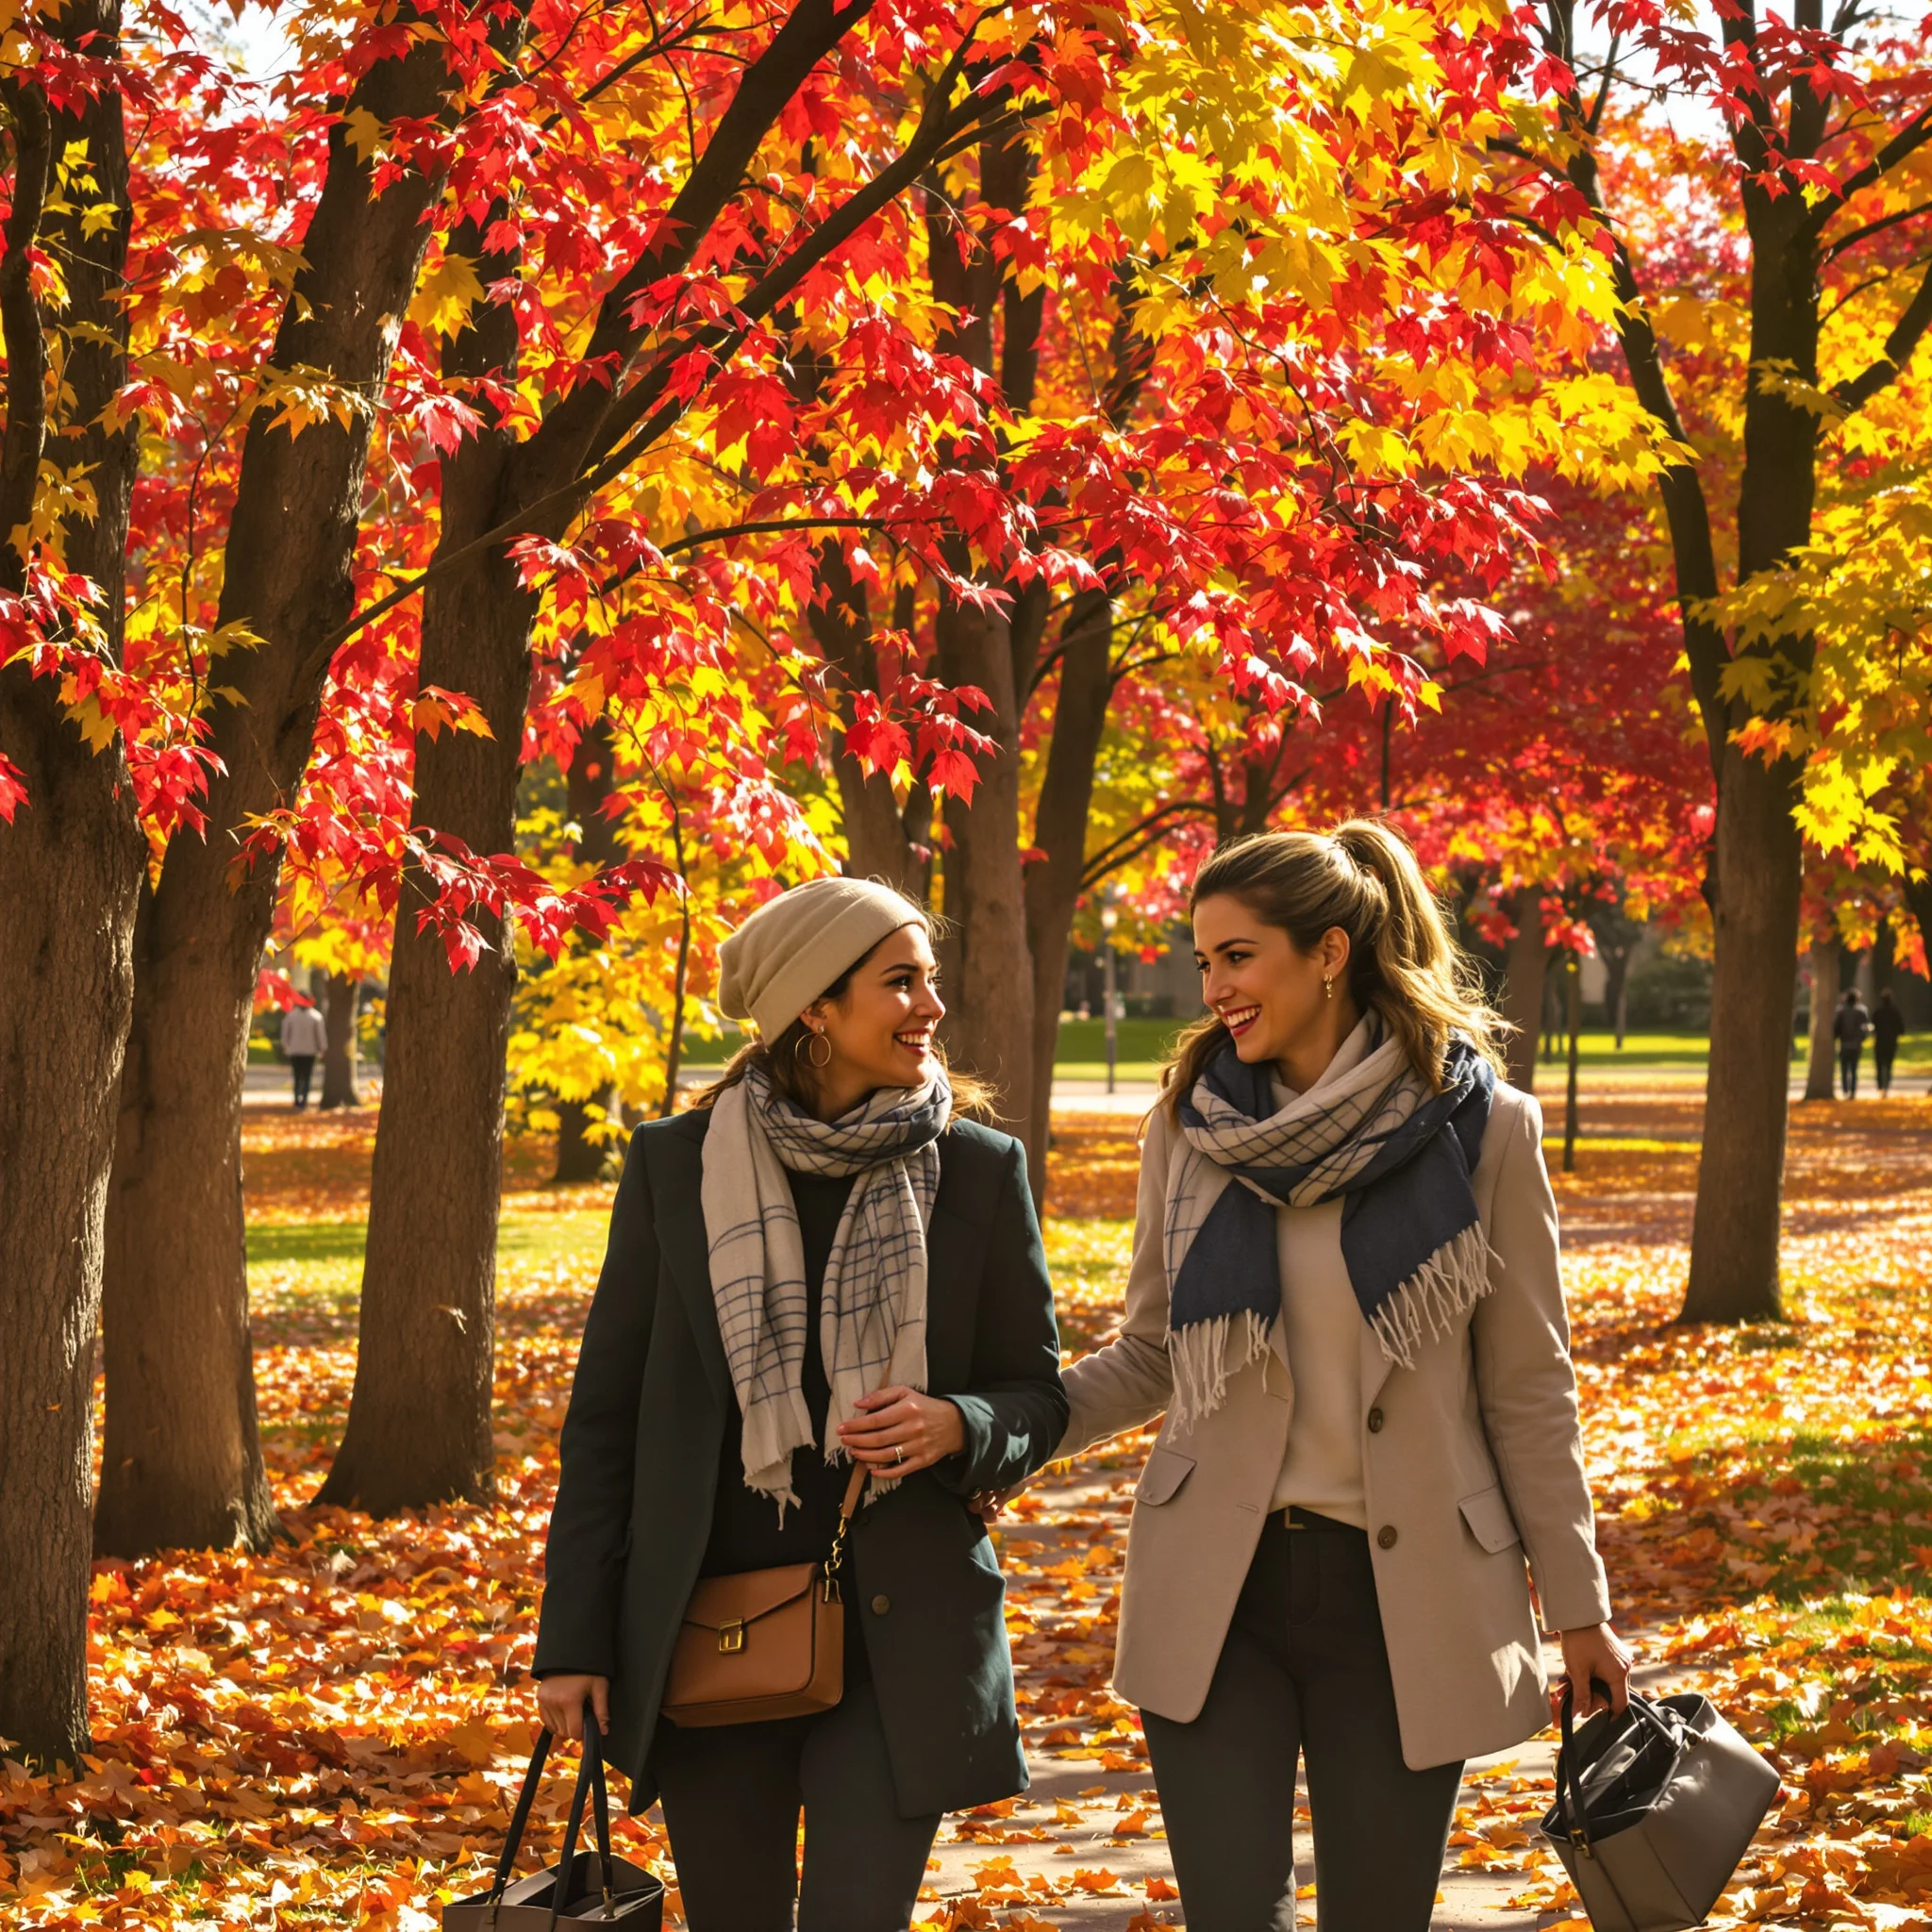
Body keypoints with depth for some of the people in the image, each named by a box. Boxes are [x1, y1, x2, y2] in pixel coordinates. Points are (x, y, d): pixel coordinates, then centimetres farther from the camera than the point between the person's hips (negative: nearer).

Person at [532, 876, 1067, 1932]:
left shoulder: (980, 1170, 1)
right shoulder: (677, 1164, 1)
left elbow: (1038, 1398, 8)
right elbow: (604, 1412, 5)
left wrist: (954, 1427, -16)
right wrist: (575, 1637, 1)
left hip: (899, 1639, -1)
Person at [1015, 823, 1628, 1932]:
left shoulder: (1481, 1129, -5)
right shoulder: (1193, 1122, 2)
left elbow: (1528, 1390, 0)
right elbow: (1151, 1356, 10)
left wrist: (1580, 1610, 2)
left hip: (1403, 1594, -2)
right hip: (1214, 1589, 2)